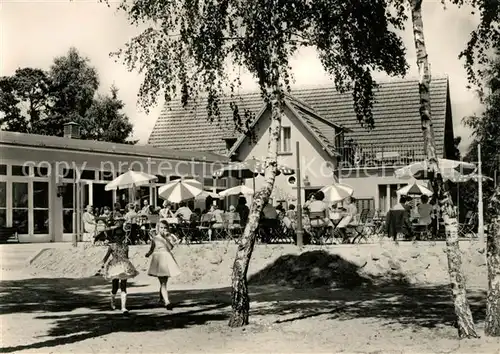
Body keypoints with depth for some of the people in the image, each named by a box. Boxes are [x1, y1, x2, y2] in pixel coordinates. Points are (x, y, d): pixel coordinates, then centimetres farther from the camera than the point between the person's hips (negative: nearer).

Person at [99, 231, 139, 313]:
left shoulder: (125, 246, 12)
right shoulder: (112, 246, 4)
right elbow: (107, 256, -4)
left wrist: (127, 266, 24)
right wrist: (102, 263, -18)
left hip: (124, 268, 2)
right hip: (115, 266, -2)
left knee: (123, 287, -4)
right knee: (115, 287, 0)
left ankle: (124, 307, -6)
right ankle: (112, 299, 36)